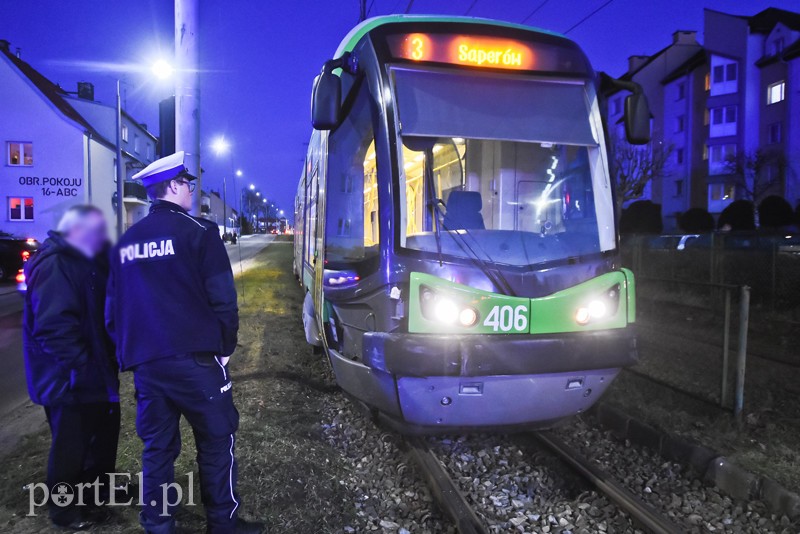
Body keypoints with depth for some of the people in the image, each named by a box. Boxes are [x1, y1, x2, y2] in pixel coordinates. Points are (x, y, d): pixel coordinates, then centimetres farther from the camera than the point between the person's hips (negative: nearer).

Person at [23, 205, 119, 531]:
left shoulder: (84, 262, 11)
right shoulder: (54, 265, -22)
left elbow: (101, 309, 18)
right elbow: (54, 326, -29)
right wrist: (79, 365, -25)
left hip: (91, 372, 10)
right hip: (70, 378, -10)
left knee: (103, 430, 22)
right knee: (71, 444, 4)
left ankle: (97, 488, 42)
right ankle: (64, 509, 22)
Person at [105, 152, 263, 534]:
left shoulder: (126, 242, 12)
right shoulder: (198, 231, -6)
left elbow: (113, 307, 16)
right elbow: (221, 298, -10)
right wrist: (224, 346, 1)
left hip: (145, 362, 6)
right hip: (193, 357, -6)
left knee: (157, 446, 14)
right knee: (217, 440, 6)